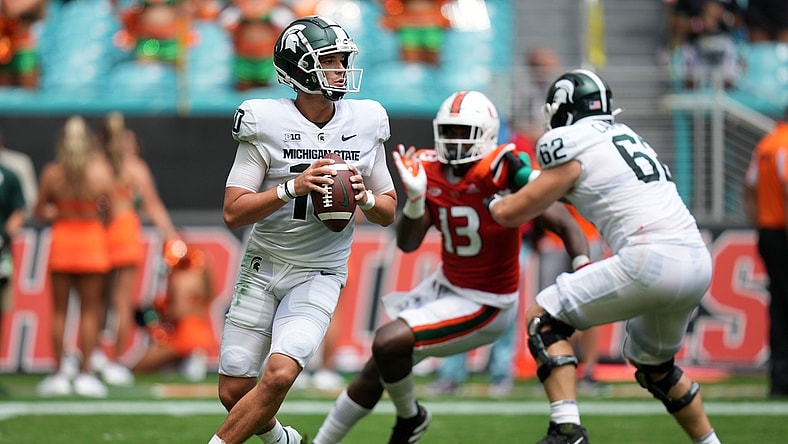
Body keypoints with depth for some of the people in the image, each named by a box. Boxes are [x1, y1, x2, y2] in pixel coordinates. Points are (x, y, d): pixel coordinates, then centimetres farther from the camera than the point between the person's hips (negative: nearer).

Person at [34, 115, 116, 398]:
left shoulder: (51, 173, -7)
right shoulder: (101, 171, -7)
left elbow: (39, 212, -1)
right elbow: (112, 209, -4)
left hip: (61, 240, 0)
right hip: (93, 239, 0)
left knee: (59, 310, 7)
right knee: (89, 310, 5)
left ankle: (58, 375, 7)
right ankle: (85, 373, 4)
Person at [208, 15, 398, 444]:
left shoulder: (365, 123, -1)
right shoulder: (267, 124, -11)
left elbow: (389, 212, 8)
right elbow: (233, 212, -14)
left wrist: (365, 198, -14)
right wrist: (293, 188, -27)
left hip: (318, 275, 0)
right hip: (263, 267, 0)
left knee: (279, 375, -22)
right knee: (234, 393, 4)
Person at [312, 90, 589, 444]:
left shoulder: (502, 173, -24)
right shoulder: (430, 171, -5)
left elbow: (564, 224, -24)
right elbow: (408, 243, -9)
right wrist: (415, 198, -27)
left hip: (485, 304, -7)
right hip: (446, 284, 7)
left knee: (387, 343, -19)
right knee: (375, 371, 13)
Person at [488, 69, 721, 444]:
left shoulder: (574, 148, 1)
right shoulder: (623, 136, 23)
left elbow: (511, 214, 8)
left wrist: (493, 200, 29)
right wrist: (528, 178, 41)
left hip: (652, 259, -8)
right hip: (698, 262, 8)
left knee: (543, 320, 2)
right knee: (654, 366, 30)